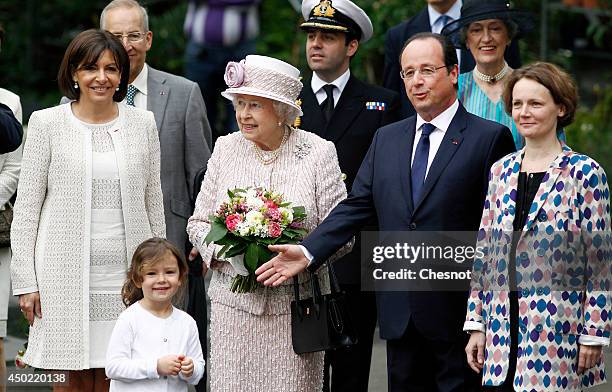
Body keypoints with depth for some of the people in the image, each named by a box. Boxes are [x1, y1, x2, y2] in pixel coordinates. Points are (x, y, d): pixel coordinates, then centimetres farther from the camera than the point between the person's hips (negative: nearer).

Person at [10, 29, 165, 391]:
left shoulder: (143, 123, 8)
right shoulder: (47, 123, 0)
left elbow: (153, 202, 13)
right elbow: (26, 207, 1)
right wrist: (25, 282, -4)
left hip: (125, 276, 2)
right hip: (66, 274, -2)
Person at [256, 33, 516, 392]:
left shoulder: (489, 138, -4)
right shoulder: (386, 139, 14)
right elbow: (356, 206, 9)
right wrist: (308, 252, -5)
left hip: (458, 309, -5)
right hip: (400, 311, 5)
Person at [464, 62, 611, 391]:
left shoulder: (584, 173, -4)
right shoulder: (500, 171, 11)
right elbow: (484, 253, 14)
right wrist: (476, 323, 9)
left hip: (559, 333, -5)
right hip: (502, 329, 5)